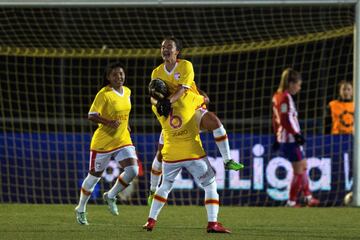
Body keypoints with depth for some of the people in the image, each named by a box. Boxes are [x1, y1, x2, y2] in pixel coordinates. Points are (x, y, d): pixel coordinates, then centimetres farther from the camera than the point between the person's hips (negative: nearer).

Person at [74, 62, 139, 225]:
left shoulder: (127, 92, 5)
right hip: (103, 142, -5)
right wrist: (109, 122, -33)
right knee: (94, 176, 7)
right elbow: (91, 116, -21)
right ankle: (81, 210, 27)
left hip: (123, 140, 6)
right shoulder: (104, 94, -17)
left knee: (132, 170, -13)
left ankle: (110, 196, 12)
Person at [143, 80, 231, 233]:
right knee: (210, 186, 7)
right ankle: (212, 223, -6)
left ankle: (151, 221, 21)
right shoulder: (188, 98, -6)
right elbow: (204, 100, 13)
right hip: (193, 153, -3)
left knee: (165, 186, 24)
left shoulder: (157, 108, 0)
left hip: (170, 156, 3)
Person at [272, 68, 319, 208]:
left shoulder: (277, 96, 13)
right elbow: (286, 120, -22)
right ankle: (291, 201, 3)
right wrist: (296, 134, -21)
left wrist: (277, 136, 22)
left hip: (282, 138, 10)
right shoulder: (286, 97, -15)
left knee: (303, 166, 17)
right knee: (299, 170, -1)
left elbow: (276, 119, 18)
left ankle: (308, 197, 21)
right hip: (290, 139, -10)